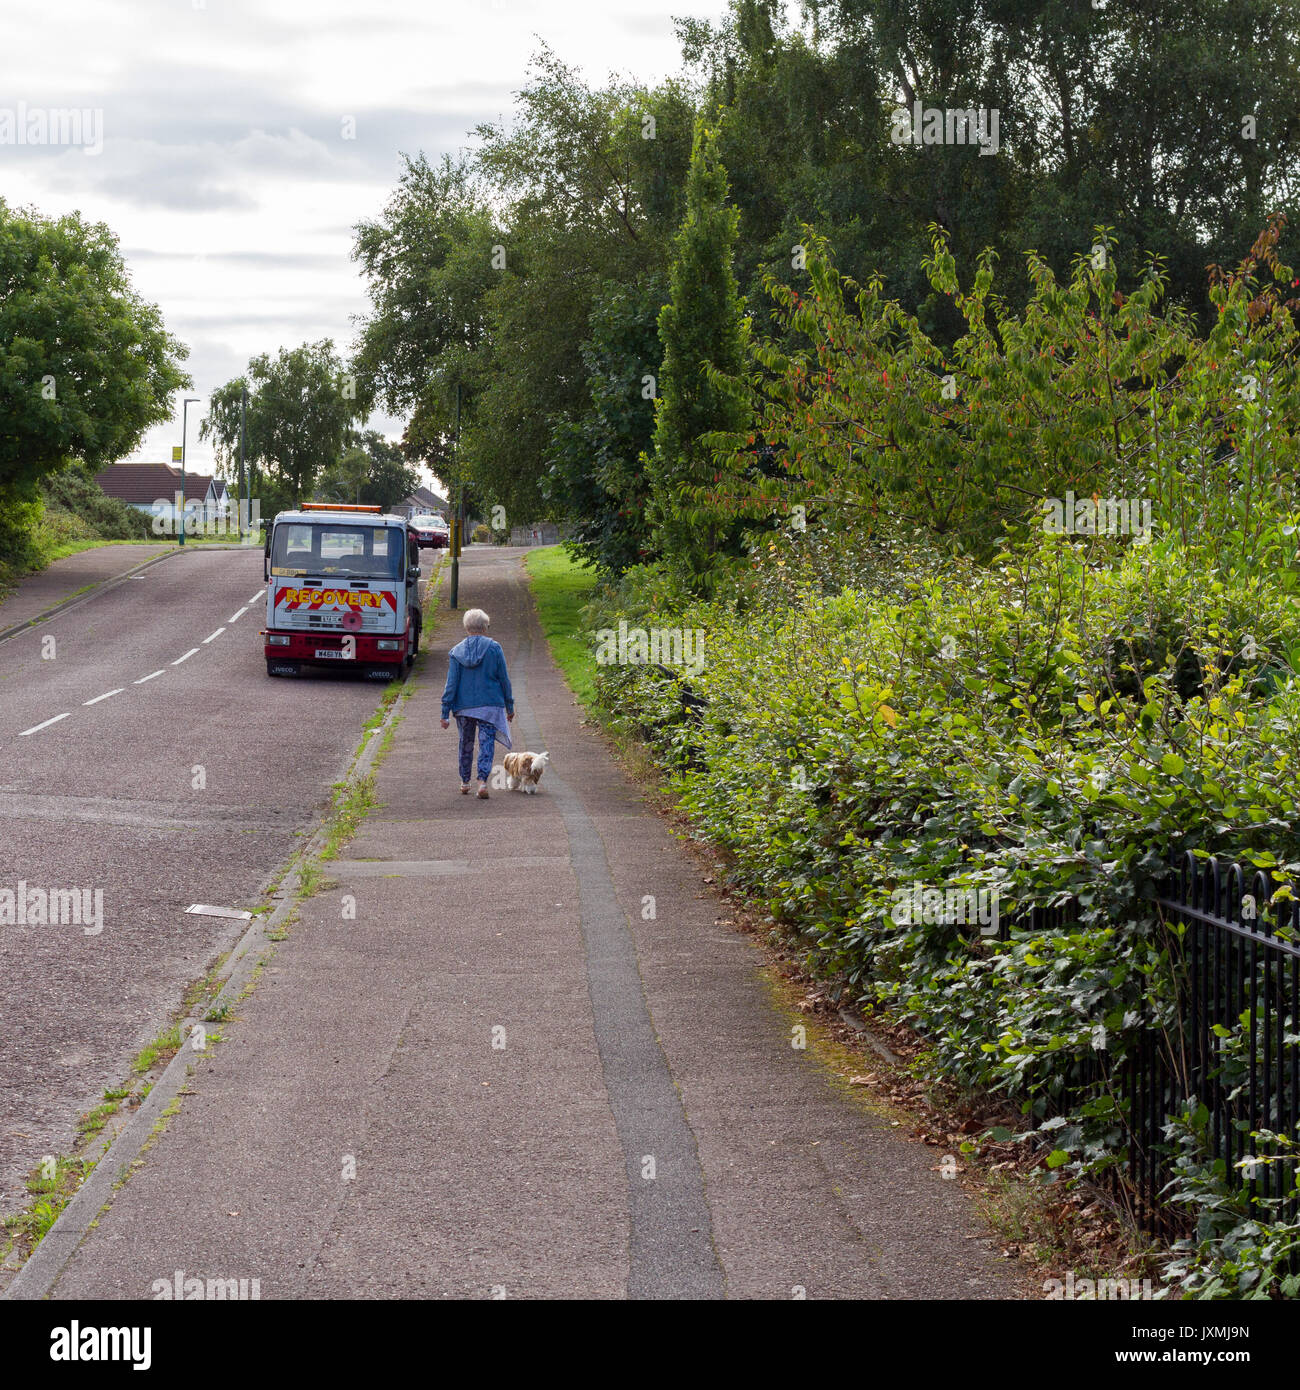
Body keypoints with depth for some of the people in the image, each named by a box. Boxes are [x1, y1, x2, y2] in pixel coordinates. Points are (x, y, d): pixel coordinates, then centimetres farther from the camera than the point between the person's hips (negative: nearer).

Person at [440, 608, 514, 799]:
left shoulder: (456, 651, -1)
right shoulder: (494, 648, -5)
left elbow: (451, 684, -2)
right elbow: (504, 679, 0)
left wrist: (445, 712, 0)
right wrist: (509, 706, 9)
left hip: (463, 706, 2)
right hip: (490, 705, -2)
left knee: (466, 745, 16)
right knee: (486, 744, -2)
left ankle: (465, 783, 27)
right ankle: (482, 781, -19)